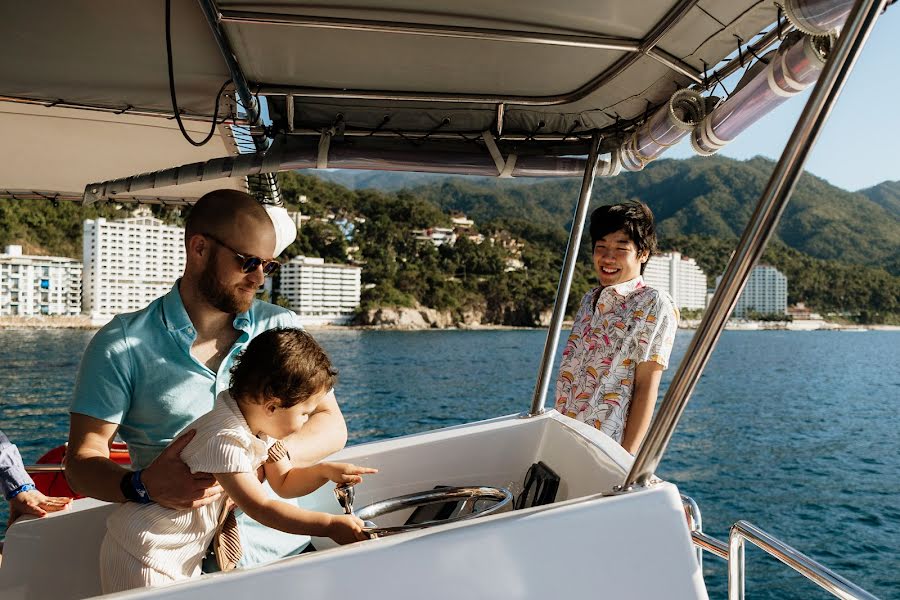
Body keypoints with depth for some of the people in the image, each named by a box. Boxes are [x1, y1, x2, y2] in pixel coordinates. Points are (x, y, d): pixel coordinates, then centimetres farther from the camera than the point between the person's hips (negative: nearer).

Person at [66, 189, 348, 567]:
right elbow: (82, 461, -2)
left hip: (282, 549, 2)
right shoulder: (122, 346, -1)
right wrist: (142, 485, -24)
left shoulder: (280, 327, 6)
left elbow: (331, 426, 3)